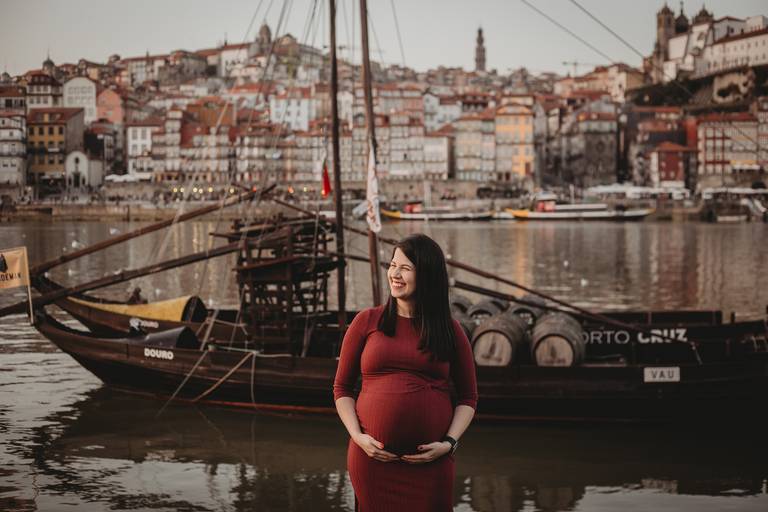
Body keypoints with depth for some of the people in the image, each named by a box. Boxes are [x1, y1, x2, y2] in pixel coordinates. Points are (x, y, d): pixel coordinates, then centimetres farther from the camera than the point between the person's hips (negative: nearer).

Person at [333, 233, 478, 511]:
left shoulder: (450, 331, 6)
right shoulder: (366, 322, 5)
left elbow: (468, 397, 10)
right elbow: (342, 388, 9)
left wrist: (449, 443, -4)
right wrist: (358, 436, -4)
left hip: (430, 461, 0)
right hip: (373, 457, 0)